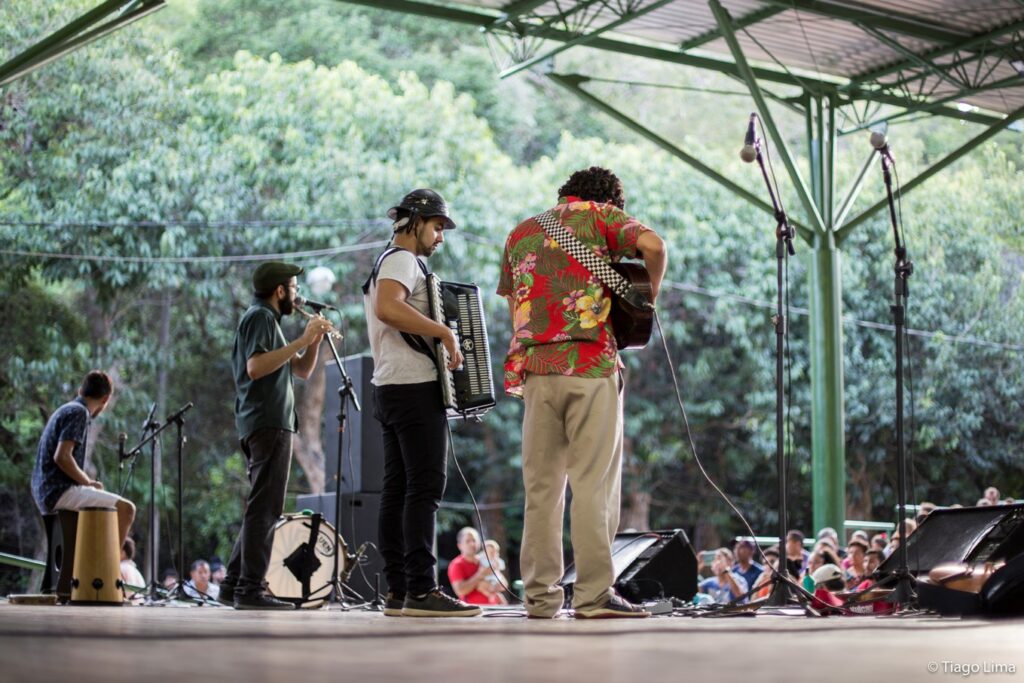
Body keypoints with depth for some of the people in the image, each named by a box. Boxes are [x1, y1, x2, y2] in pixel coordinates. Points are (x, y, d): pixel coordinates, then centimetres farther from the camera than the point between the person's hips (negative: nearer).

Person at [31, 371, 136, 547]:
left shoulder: (65, 410, 18)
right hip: (59, 491, -10)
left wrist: (87, 482, 16)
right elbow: (61, 457, -23)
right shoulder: (79, 412, -11)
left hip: (47, 493, 10)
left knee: (112, 508, 27)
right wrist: (89, 482, -11)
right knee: (126, 508, -15)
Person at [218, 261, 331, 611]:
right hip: (267, 424, -11)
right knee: (264, 508, -12)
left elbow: (302, 371, 22)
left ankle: (234, 584, 14)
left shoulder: (267, 319, 24)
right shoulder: (260, 316, -6)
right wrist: (301, 340, -20)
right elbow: (255, 367, -22)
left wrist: (314, 339, 5)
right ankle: (250, 589, -14)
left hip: (268, 424, 11)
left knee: (262, 508, 13)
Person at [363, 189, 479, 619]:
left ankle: (397, 591, 4)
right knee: (426, 486, -14)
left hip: (391, 389, 11)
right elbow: (387, 308, -27)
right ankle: (422, 591, -18)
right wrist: (445, 332, -23)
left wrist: (438, 338, 22)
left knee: (397, 490, 6)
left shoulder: (387, 263, 25)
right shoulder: (402, 260, -8)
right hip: (415, 386, -11)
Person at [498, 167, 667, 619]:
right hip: (590, 364, -4)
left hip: (535, 366, 5)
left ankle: (541, 595, 7)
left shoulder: (521, 232, 22)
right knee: (593, 482, -5)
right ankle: (594, 594, -8)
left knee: (542, 485, 7)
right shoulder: (602, 216, 7)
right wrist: (647, 297, 3)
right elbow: (653, 245, -11)